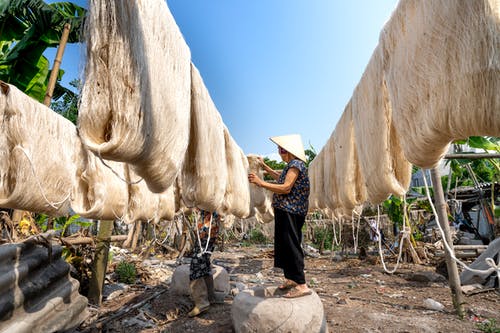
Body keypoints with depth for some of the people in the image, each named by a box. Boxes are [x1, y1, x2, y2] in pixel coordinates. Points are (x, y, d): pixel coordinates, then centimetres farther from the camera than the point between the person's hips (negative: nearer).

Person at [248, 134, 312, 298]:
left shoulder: (296, 164, -14)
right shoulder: (292, 165, 17)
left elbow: (286, 188, -24)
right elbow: (281, 178, 34)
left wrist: (261, 182, -24)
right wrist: (264, 167, 36)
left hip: (290, 212, -10)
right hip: (285, 212, 10)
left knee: (291, 246, -8)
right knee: (285, 246, 15)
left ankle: (302, 285, -2)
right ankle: (291, 278, 27)